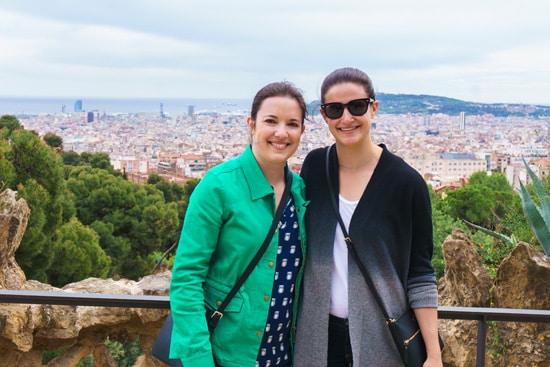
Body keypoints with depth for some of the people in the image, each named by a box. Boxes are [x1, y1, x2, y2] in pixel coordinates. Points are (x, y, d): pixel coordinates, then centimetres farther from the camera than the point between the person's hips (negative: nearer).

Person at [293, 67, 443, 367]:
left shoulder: (406, 182, -10)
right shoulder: (314, 167, -1)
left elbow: (420, 273, -7)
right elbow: (299, 249, 8)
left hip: (382, 336, -2)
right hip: (317, 333, 3)